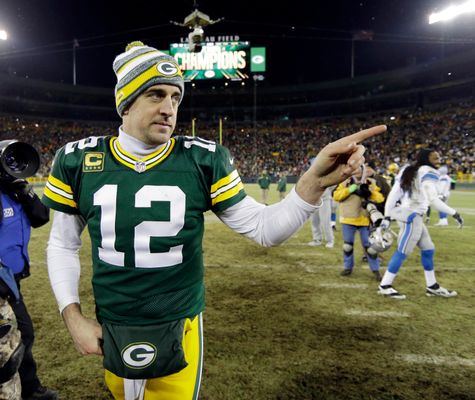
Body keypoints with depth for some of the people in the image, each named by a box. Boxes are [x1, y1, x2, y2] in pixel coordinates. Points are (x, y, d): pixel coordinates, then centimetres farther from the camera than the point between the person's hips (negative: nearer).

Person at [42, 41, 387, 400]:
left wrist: (316, 181, -23)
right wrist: (73, 317, -3)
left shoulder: (202, 161, -11)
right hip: (110, 328, 2)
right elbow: (64, 244, 5)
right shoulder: (78, 160, -7)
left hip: (177, 327, -2)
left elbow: (262, 229, -9)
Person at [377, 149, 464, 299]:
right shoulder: (429, 172, -10)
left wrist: (387, 216, 11)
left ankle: (432, 286, 26)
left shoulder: (408, 170, 15)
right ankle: (384, 286, 4)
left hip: (411, 215, 10)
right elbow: (433, 200, -20)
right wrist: (454, 213, -13)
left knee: (428, 248, 16)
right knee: (403, 251, -3)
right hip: (412, 216, -9)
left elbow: (393, 194, 10)